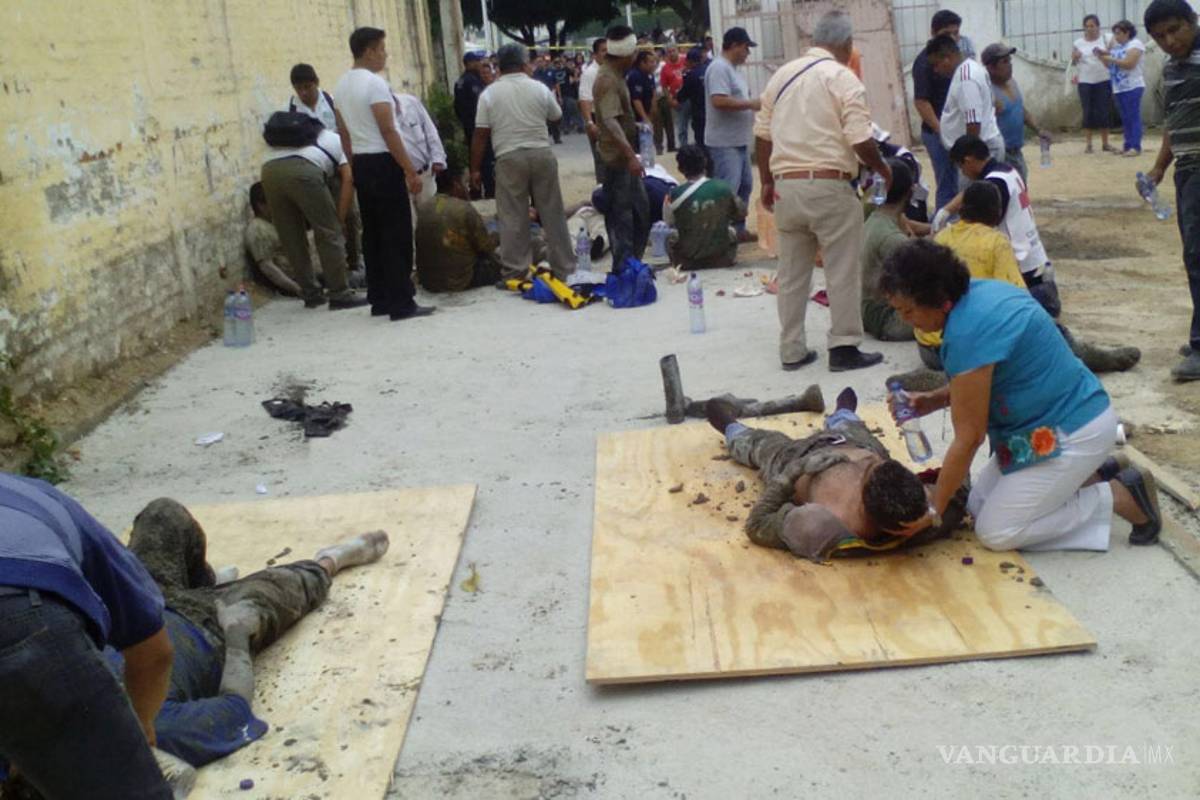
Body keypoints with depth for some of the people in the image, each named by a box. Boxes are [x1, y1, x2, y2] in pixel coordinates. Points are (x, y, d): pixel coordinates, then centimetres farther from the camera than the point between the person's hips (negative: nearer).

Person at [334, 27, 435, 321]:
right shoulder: (375, 83, -14)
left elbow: (345, 133, 17)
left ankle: (380, 299, 15)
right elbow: (388, 132, -19)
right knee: (396, 233, -6)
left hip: (360, 164, 9)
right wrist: (410, 170, -17)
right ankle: (401, 303, -6)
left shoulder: (341, 86, 13)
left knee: (372, 232, 12)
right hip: (382, 163, -9)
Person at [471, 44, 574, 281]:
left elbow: (480, 135, -3)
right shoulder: (539, 88, 2)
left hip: (509, 158, -1)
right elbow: (557, 115, 18)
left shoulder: (489, 93, -1)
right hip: (541, 154, 1)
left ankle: (515, 273, 4)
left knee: (512, 218, 3)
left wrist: (475, 169, 3)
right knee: (552, 213, 9)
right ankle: (563, 268, 15)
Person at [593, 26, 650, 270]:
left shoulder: (616, 76, 13)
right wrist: (631, 155, -38)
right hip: (618, 158, -10)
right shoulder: (608, 80, -19)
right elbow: (610, 121, -31)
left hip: (625, 156, 10)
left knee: (641, 209, 16)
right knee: (621, 215, -4)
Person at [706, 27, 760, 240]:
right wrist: (751, 104, -19)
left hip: (739, 141, 11)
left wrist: (753, 105, 12)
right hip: (724, 142, -11)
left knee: (744, 186, 15)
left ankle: (738, 230, 23)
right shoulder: (719, 68, -15)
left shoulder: (732, 68, 18)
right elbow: (718, 100, -27)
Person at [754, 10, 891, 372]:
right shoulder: (843, 78, -7)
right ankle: (844, 347, 7)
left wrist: (767, 182, 20)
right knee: (842, 271, 4)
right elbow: (861, 142, -13)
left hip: (786, 186, 6)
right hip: (828, 187, -6)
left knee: (791, 272, 11)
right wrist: (883, 169, 5)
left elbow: (762, 135, 12)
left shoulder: (782, 75, 11)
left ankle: (792, 350, 16)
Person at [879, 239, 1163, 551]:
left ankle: (1121, 496, 1)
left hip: (1074, 432, -10)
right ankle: (1094, 477, 16)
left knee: (996, 533, -7)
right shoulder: (980, 291, 0)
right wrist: (934, 400, 0)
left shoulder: (968, 330, -28)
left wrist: (934, 510, -12)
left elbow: (969, 437, -22)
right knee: (979, 505, 12)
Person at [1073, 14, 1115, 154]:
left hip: (1103, 81, 0)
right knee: (1088, 113, 0)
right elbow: (1073, 62, 7)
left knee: (1104, 112, 1)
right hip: (1085, 82, 0)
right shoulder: (1078, 43, 4)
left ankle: (1105, 144, 8)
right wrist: (1074, 57, -15)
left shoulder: (1105, 39, 3)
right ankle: (1089, 144, 6)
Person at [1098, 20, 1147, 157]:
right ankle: (1128, 146, 11)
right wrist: (1102, 58, 1)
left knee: (1134, 117, -8)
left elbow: (1129, 63, -18)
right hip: (1119, 88, 8)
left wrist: (1111, 59, -15)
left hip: (1132, 87, -8)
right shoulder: (1116, 46, 17)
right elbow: (1111, 65, 18)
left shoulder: (1135, 44, -6)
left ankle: (1135, 147, -10)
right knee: (1125, 118, 8)